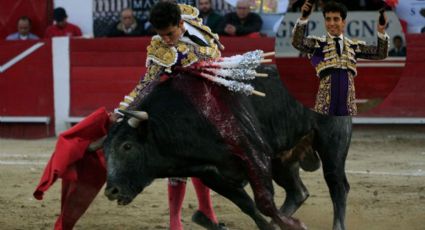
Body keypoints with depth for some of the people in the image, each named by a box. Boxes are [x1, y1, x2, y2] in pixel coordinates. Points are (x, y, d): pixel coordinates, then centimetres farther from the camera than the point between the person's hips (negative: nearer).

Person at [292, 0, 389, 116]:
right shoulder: (318, 43, 4)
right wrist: (303, 19, -27)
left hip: (347, 100, 3)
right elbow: (298, 43, -14)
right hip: (326, 99, -3)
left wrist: (381, 31, -2)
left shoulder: (353, 46, 14)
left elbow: (380, 53, 13)